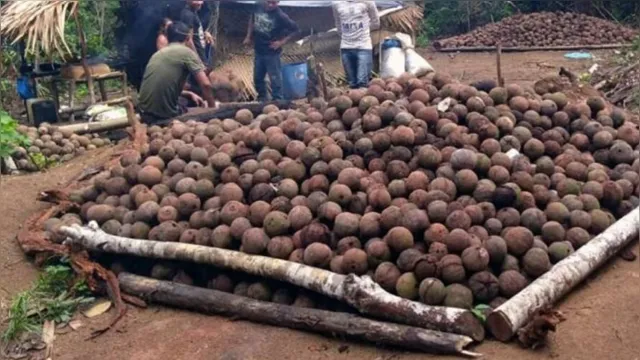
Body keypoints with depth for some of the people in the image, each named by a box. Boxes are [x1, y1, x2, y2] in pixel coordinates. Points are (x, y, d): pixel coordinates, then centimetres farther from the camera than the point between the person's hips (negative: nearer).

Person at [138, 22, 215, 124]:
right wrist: (213, 108, 2)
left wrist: (190, 94, 19)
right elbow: (206, 85, -12)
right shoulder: (187, 52, -4)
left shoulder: (158, 53, 16)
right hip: (165, 114, -6)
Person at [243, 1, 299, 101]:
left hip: (272, 52, -6)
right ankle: (262, 98, 36)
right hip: (258, 51, 6)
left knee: (275, 79, 0)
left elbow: (294, 28, -10)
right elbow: (252, 20, 18)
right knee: (257, 78, 18)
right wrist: (248, 37, 13)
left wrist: (281, 42, -13)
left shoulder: (280, 16, -19)